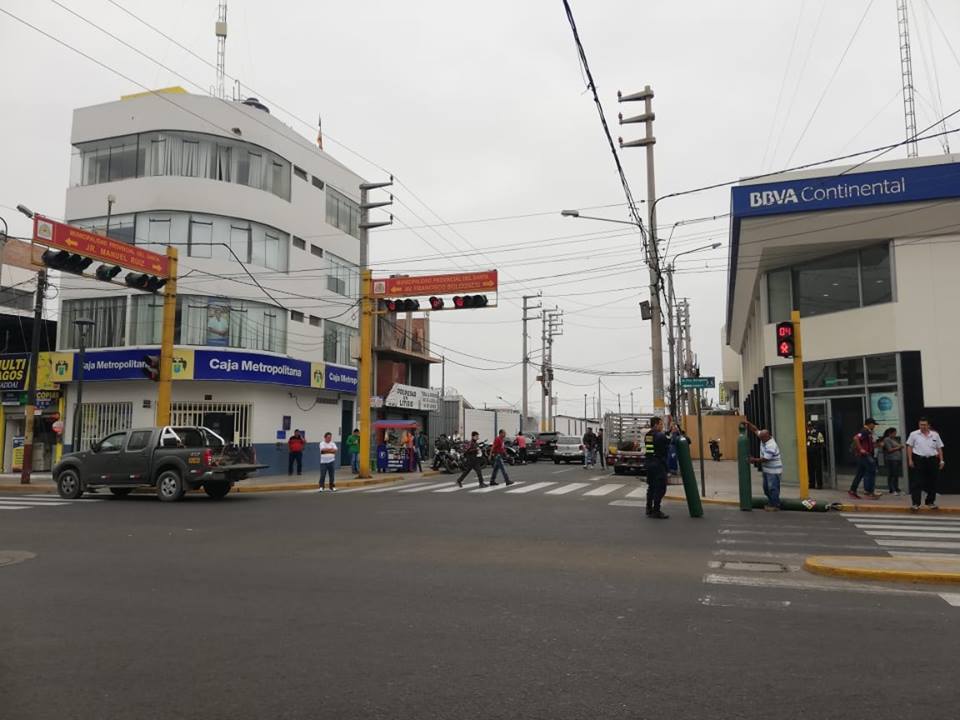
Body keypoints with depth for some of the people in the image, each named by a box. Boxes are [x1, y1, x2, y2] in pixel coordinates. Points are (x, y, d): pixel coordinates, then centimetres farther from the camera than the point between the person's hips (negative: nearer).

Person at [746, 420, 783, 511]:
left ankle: (775, 505, 6)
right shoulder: (764, 439, 1)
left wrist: (754, 460, -12)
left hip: (773, 471, -10)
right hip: (766, 470, 10)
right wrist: (749, 424, -1)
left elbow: (765, 459, -23)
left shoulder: (771, 446, -26)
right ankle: (771, 503, 28)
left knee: (773, 488, -3)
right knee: (766, 488, 17)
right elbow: (756, 430, 11)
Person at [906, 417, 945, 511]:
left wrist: (941, 460, 4)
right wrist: (910, 460, -3)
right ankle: (915, 503, -5)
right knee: (917, 483, -6)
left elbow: (939, 448, 10)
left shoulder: (935, 435, 7)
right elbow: (909, 447, 2)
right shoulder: (914, 434, 0)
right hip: (918, 460, -3)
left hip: (932, 460, 3)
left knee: (932, 483, 9)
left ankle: (930, 502, 24)